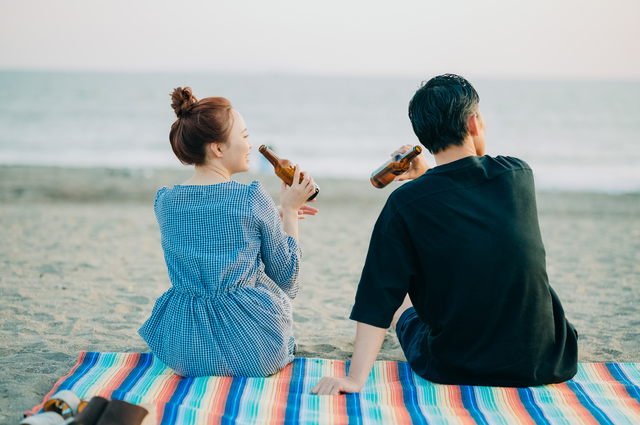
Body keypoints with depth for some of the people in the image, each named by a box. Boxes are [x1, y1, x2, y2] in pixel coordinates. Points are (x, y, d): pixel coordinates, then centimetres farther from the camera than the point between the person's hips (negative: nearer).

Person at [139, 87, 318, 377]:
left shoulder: (164, 202, -1)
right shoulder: (253, 199, -15)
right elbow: (286, 278, -3)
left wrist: (279, 213, 23)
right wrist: (288, 210, 5)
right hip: (251, 352, -3)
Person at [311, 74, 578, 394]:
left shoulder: (405, 204, -15)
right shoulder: (519, 176, -6)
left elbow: (378, 299, -17)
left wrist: (355, 379, -16)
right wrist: (427, 175, 23)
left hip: (453, 370, -2)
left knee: (402, 304, 30)